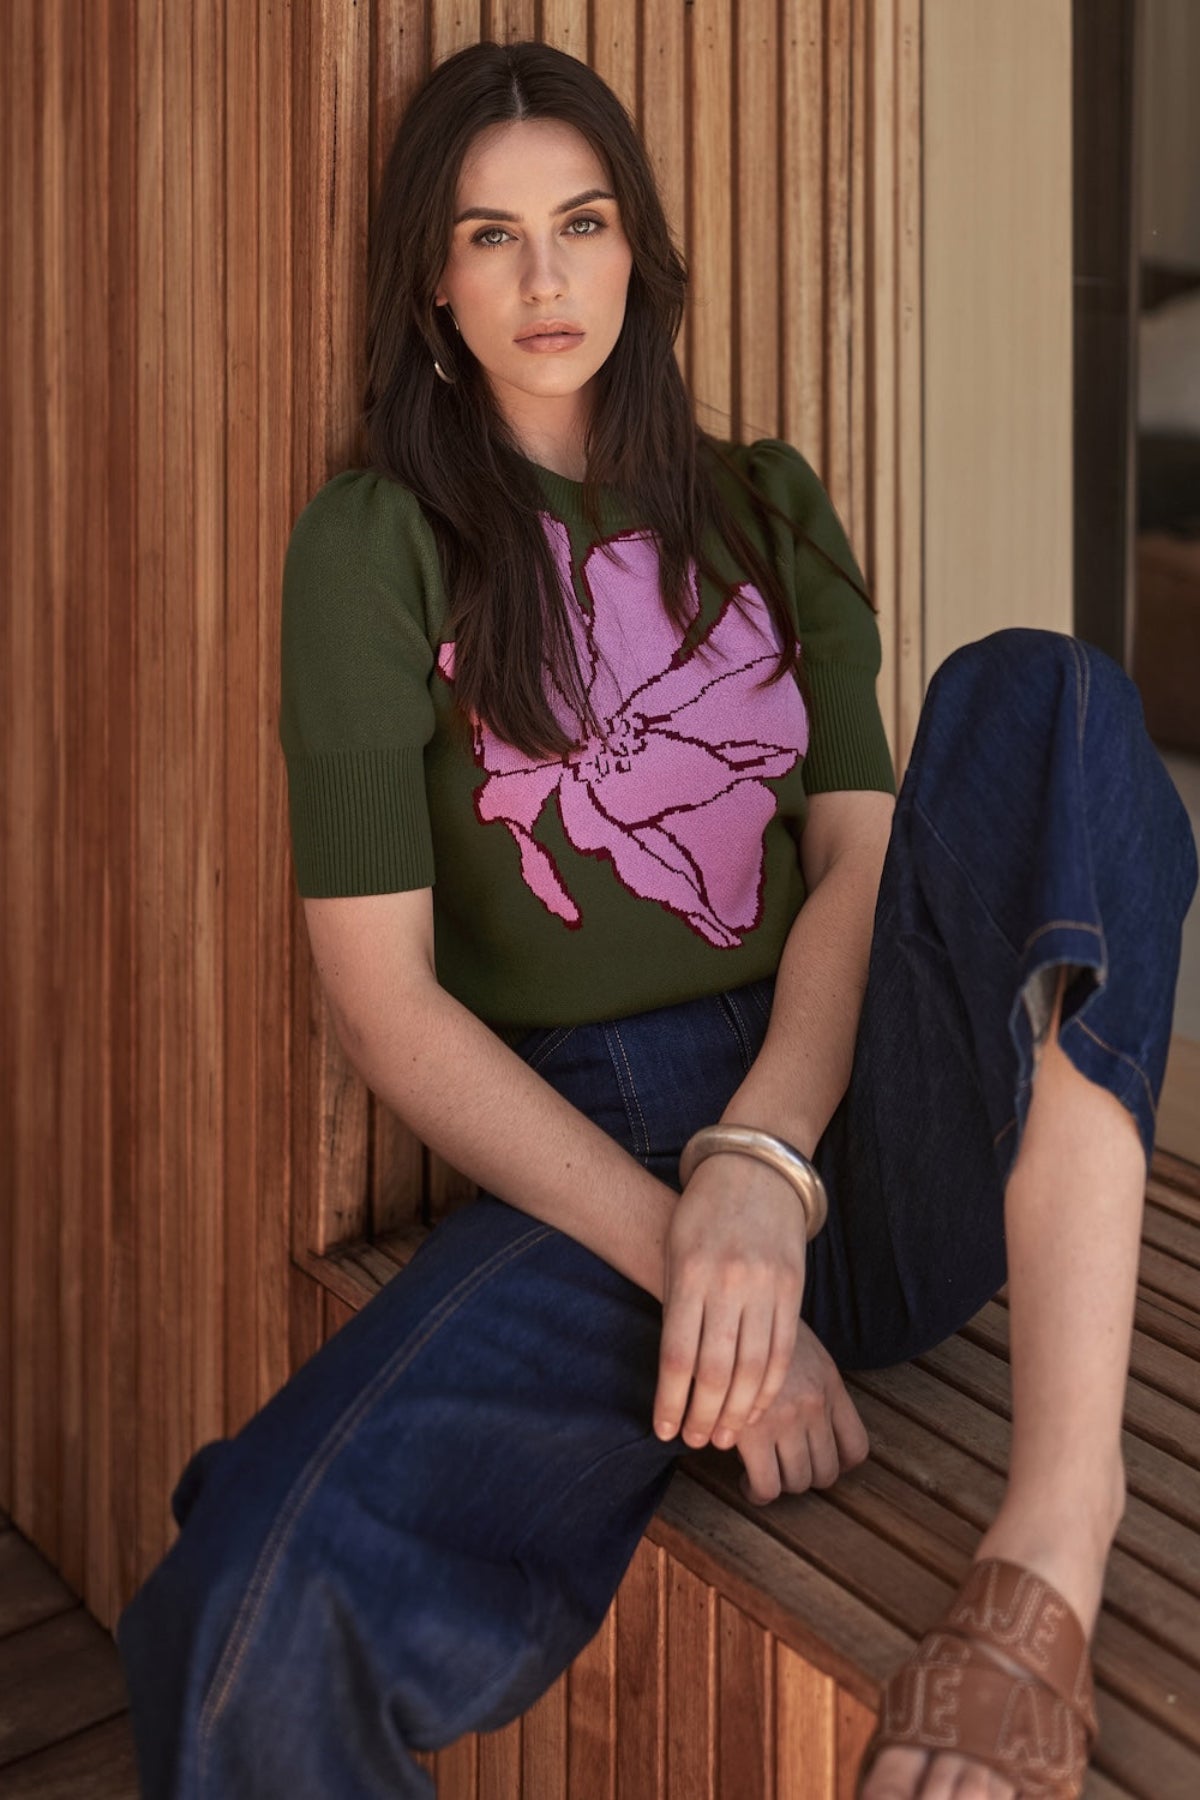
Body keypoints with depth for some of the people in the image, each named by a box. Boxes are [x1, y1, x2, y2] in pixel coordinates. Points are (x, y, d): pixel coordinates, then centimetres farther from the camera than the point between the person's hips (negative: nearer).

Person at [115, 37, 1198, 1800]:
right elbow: (383, 995, -4)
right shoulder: (381, 540, 4)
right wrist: (685, 1247, -16)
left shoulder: (766, 509, 16)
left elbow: (865, 850, 1)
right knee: (259, 1624, -33)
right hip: (589, 1164, -3)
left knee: (1033, 694, -27)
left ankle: (1056, 1538, -38)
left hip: (855, 1106, 4)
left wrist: (764, 1173, -19)